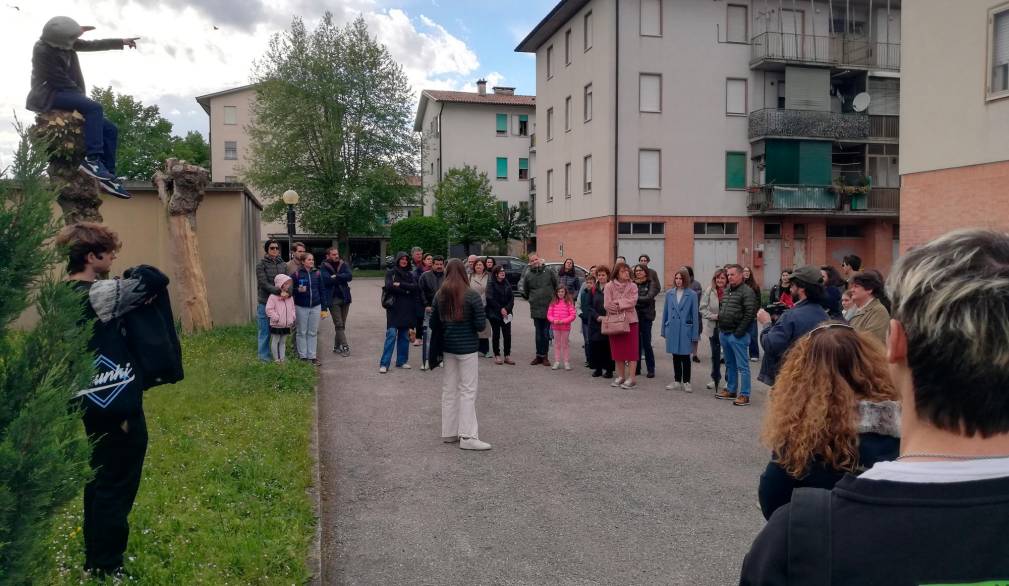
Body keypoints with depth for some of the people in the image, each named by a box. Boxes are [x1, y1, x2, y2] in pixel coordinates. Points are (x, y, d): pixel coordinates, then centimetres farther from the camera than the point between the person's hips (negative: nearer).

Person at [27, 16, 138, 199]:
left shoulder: (65, 43, 4)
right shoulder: (42, 51, -18)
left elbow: (92, 45, 16)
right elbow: (61, 82, -18)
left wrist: (121, 42, 19)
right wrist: (83, 96, -10)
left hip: (66, 95, 9)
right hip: (48, 96, -9)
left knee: (110, 129, -1)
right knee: (94, 108, -33)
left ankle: (108, 175, -3)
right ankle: (92, 159, -38)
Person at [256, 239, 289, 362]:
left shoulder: (283, 264, 10)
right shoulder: (261, 264, -3)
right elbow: (264, 283, -12)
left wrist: (288, 292, -18)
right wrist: (279, 291, -23)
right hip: (265, 302, -4)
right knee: (265, 331, 2)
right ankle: (264, 356, 13)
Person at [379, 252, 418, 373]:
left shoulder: (410, 274, 13)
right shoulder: (390, 272, 3)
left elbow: (414, 287, -3)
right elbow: (389, 286, -13)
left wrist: (400, 284, -13)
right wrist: (405, 291, -9)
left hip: (407, 309, 4)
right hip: (394, 308, -4)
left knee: (404, 336, 8)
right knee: (391, 334, -11)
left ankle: (402, 361, 18)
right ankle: (384, 364, -9)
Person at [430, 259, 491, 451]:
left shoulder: (439, 296, 1)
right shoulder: (472, 295, -14)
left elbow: (434, 324, 5)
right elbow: (481, 325, -15)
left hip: (448, 348, 5)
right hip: (467, 348, -5)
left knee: (449, 389, 14)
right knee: (468, 391, 0)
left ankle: (449, 432, 20)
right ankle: (467, 436, -1)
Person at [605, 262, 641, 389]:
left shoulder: (632, 286, 2)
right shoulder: (609, 286, 1)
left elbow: (632, 302, -12)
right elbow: (608, 304, -7)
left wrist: (617, 304, -13)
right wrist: (623, 304, -12)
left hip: (630, 321, -1)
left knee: (631, 349, -3)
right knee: (617, 349, 7)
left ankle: (631, 378, -2)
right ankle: (621, 376, 17)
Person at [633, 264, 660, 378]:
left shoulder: (651, 284, 0)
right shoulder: (633, 284, 8)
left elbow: (649, 298, -14)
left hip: (646, 316, -3)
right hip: (634, 315, 3)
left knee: (646, 343, -1)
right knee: (636, 343, 8)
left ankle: (650, 369, 8)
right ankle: (637, 368, 17)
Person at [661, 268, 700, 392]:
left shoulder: (692, 295, -7)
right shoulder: (669, 293, 2)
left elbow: (695, 315, -5)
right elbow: (665, 312, 8)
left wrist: (695, 334, -5)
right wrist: (664, 330, 8)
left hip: (685, 330, -3)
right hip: (672, 330, 3)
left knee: (685, 356, 5)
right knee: (675, 356, 12)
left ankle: (686, 382, 16)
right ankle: (677, 381, 23)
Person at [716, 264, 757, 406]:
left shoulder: (747, 292, -11)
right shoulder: (726, 291, 15)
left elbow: (750, 313, -18)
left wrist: (739, 332, -19)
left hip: (737, 335, -8)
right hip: (724, 333, 8)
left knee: (742, 366, -4)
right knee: (730, 364, 17)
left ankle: (744, 395, -1)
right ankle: (731, 390, 27)